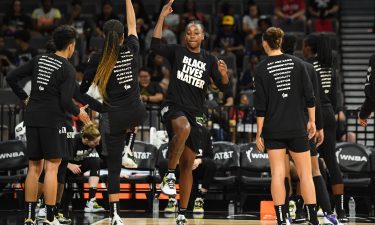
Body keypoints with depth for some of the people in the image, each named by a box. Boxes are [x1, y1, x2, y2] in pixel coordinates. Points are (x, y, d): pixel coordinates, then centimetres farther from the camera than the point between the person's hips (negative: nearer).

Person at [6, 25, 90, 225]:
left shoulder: (39, 59, 10)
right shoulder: (68, 69, -7)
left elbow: (11, 78, 10)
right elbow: (65, 102, -14)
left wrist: (25, 99, 20)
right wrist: (79, 113, 5)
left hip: (32, 118, 6)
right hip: (51, 120, -6)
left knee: (34, 167, 11)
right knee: (51, 167, -3)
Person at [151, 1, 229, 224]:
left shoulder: (209, 60, 10)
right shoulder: (177, 51, 3)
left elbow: (223, 85, 6)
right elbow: (156, 45, -13)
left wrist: (224, 74, -17)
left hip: (196, 113, 3)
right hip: (174, 107, -3)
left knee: (188, 164, 4)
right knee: (183, 128, -40)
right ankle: (170, 174, -25)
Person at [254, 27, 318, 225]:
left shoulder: (261, 69, -5)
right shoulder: (297, 63, 0)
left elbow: (260, 106, -6)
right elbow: (309, 96, 0)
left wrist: (259, 133, 0)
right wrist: (312, 121, 10)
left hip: (273, 130, -1)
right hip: (297, 128, 1)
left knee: (277, 174, 2)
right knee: (305, 174, 5)